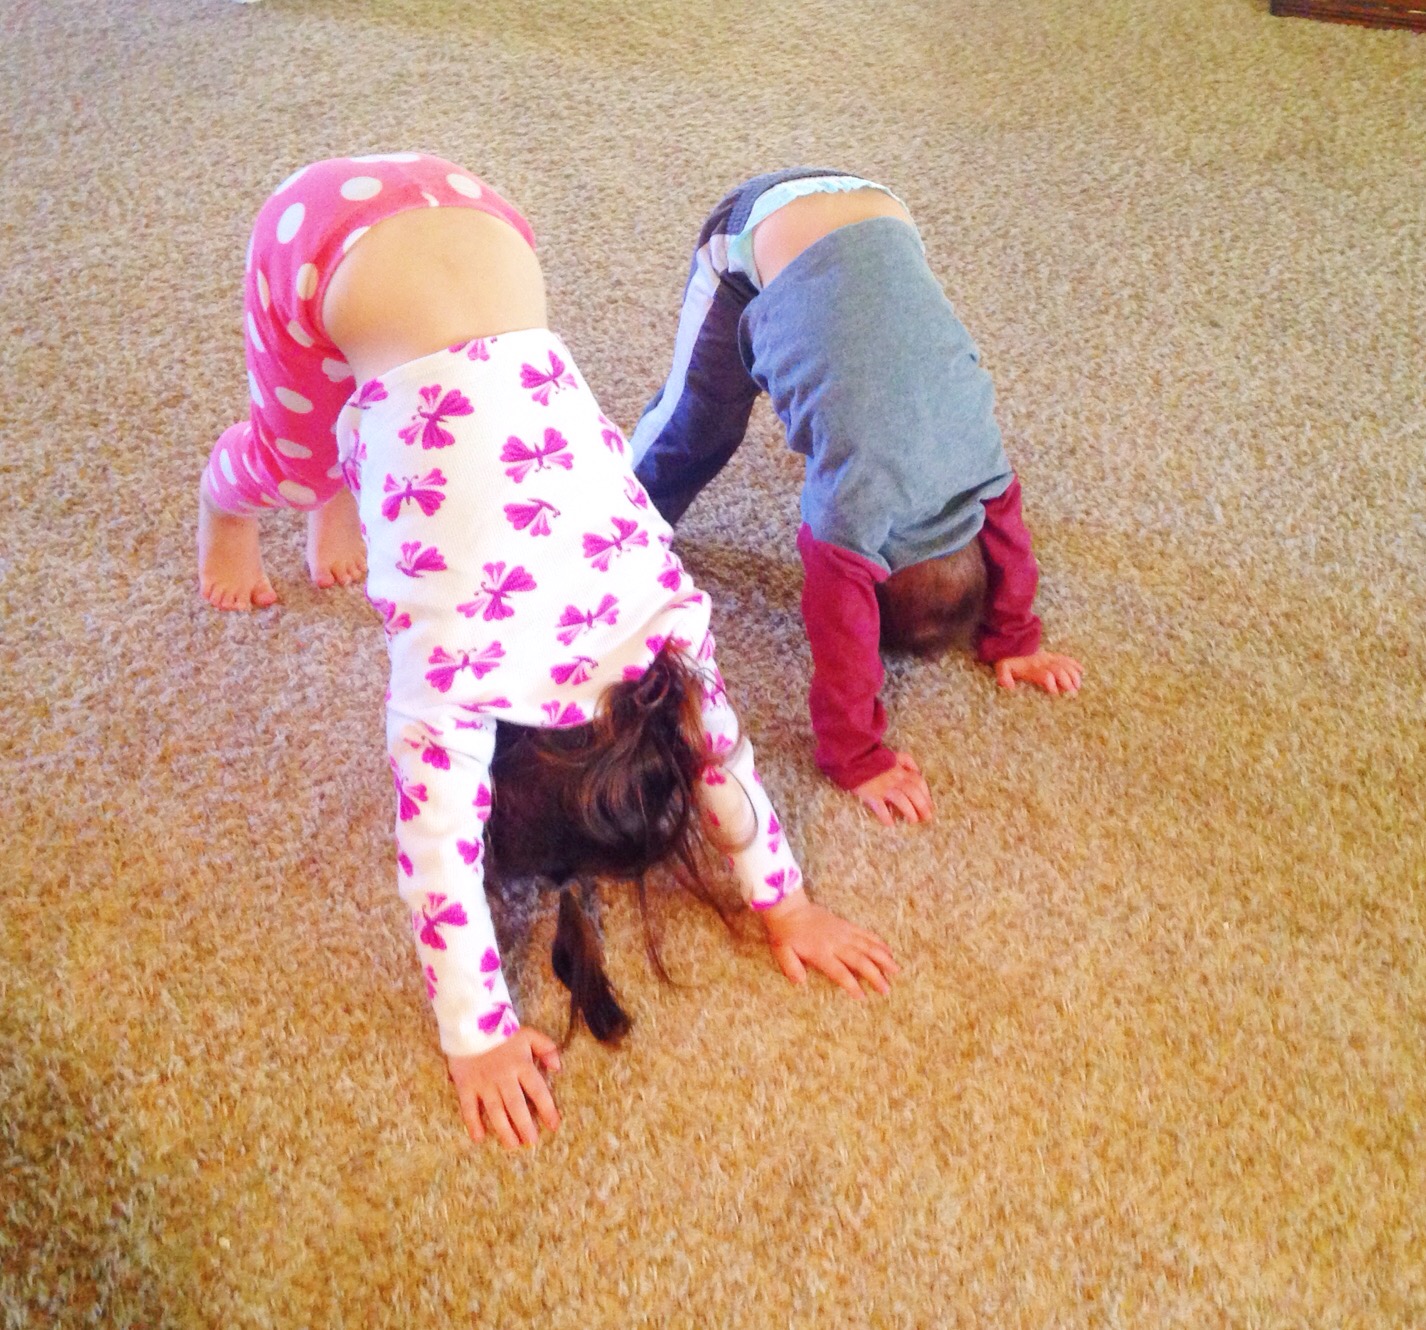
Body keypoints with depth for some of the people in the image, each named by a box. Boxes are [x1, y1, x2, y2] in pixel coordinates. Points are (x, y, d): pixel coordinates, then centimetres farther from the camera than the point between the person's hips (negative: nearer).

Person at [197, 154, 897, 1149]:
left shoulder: (653, 592, -15)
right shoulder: (460, 660, -25)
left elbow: (717, 744, -3)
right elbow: (438, 850, -19)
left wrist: (789, 906, 1)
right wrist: (478, 1038, -16)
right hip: (326, 240, -2)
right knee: (301, 457, 23)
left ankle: (336, 495, 58)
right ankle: (228, 506, 55)